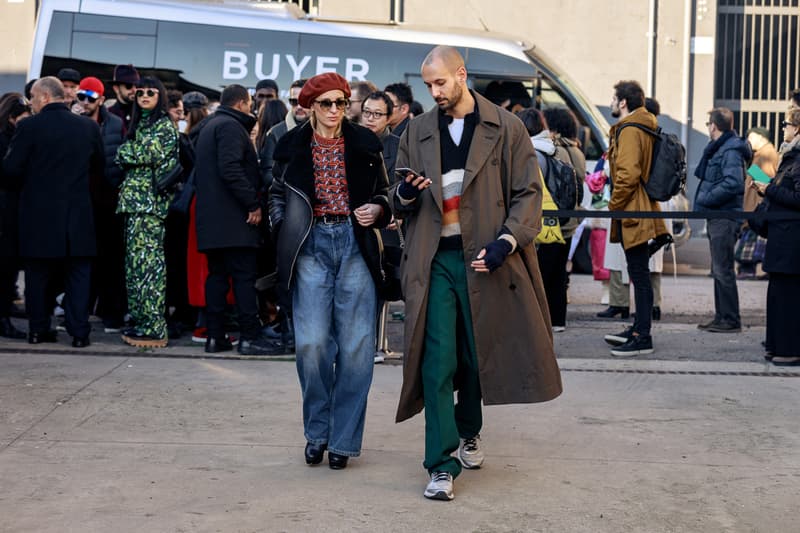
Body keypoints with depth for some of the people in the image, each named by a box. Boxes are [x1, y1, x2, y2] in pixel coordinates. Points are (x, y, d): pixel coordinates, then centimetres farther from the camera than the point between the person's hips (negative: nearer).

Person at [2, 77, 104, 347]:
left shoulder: (28, 126, -9)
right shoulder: (89, 127, -1)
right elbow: (99, 166, 9)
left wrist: (26, 186, 12)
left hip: (38, 212, -1)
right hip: (78, 213, 2)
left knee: (38, 274, 11)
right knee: (78, 274, 7)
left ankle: (38, 330, 16)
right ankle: (79, 332, 5)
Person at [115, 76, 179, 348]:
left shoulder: (164, 126, -4)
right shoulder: (138, 123, 22)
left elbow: (149, 155, -15)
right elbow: (124, 160, 26)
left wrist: (124, 151, -1)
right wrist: (128, 154, 6)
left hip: (149, 200, -9)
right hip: (134, 200, 9)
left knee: (148, 260, -11)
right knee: (136, 259, 8)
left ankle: (153, 328, -11)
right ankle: (140, 322, 13)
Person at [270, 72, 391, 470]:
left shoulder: (364, 144, 7)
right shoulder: (293, 146, 7)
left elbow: (383, 193, 16)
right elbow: (278, 194, 17)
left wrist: (377, 209, -5)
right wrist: (286, 228, 1)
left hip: (355, 246, 0)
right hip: (312, 247, 0)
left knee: (356, 346, -2)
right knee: (312, 343, -6)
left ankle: (344, 439, 9)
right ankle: (316, 433, 13)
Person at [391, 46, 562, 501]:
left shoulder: (505, 127, 2)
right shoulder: (418, 131, 10)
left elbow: (528, 192, 0)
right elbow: (401, 206, 16)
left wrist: (507, 240, -14)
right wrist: (406, 195, -9)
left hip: (484, 258, -1)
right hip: (434, 259, 1)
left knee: (477, 354, 10)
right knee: (438, 362, -6)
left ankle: (469, 430, 37)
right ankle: (442, 463, -4)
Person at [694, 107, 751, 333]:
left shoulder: (731, 151, -15)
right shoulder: (718, 149, 17)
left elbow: (733, 184, -25)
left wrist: (704, 199, -19)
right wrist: (704, 199, 4)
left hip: (725, 217, -10)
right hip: (717, 216, 10)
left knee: (723, 270, -7)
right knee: (719, 270, 14)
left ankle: (731, 321, -2)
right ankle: (721, 317, 22)